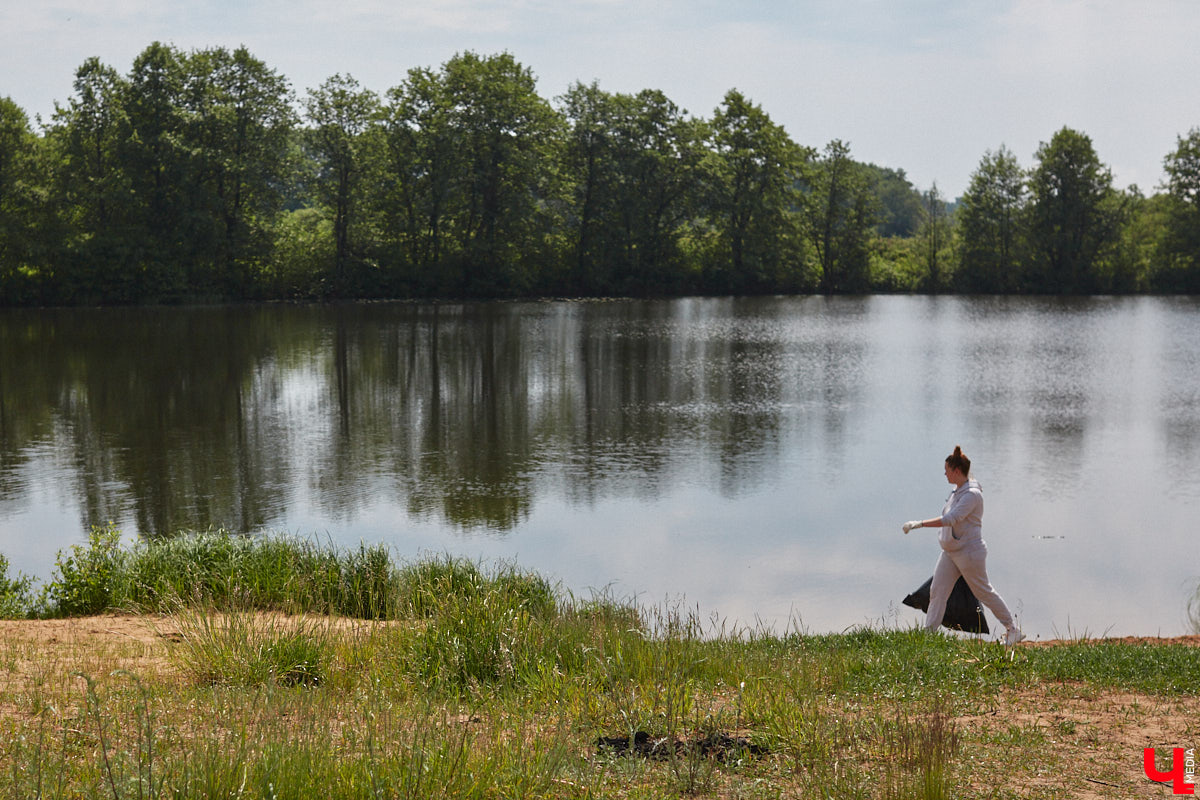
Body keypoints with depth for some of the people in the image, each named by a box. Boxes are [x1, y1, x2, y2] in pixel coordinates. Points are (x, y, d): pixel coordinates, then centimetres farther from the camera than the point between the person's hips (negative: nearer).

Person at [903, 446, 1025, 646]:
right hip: (950, 552, 9)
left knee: (984, 592, 5)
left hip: (969, 552, -9)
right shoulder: (957, 491, 7)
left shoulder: (972, 494, -23)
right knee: (937, 590, 2)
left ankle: (1013, 629, 22)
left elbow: (951, 519, -33)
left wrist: (919, 524, -36)